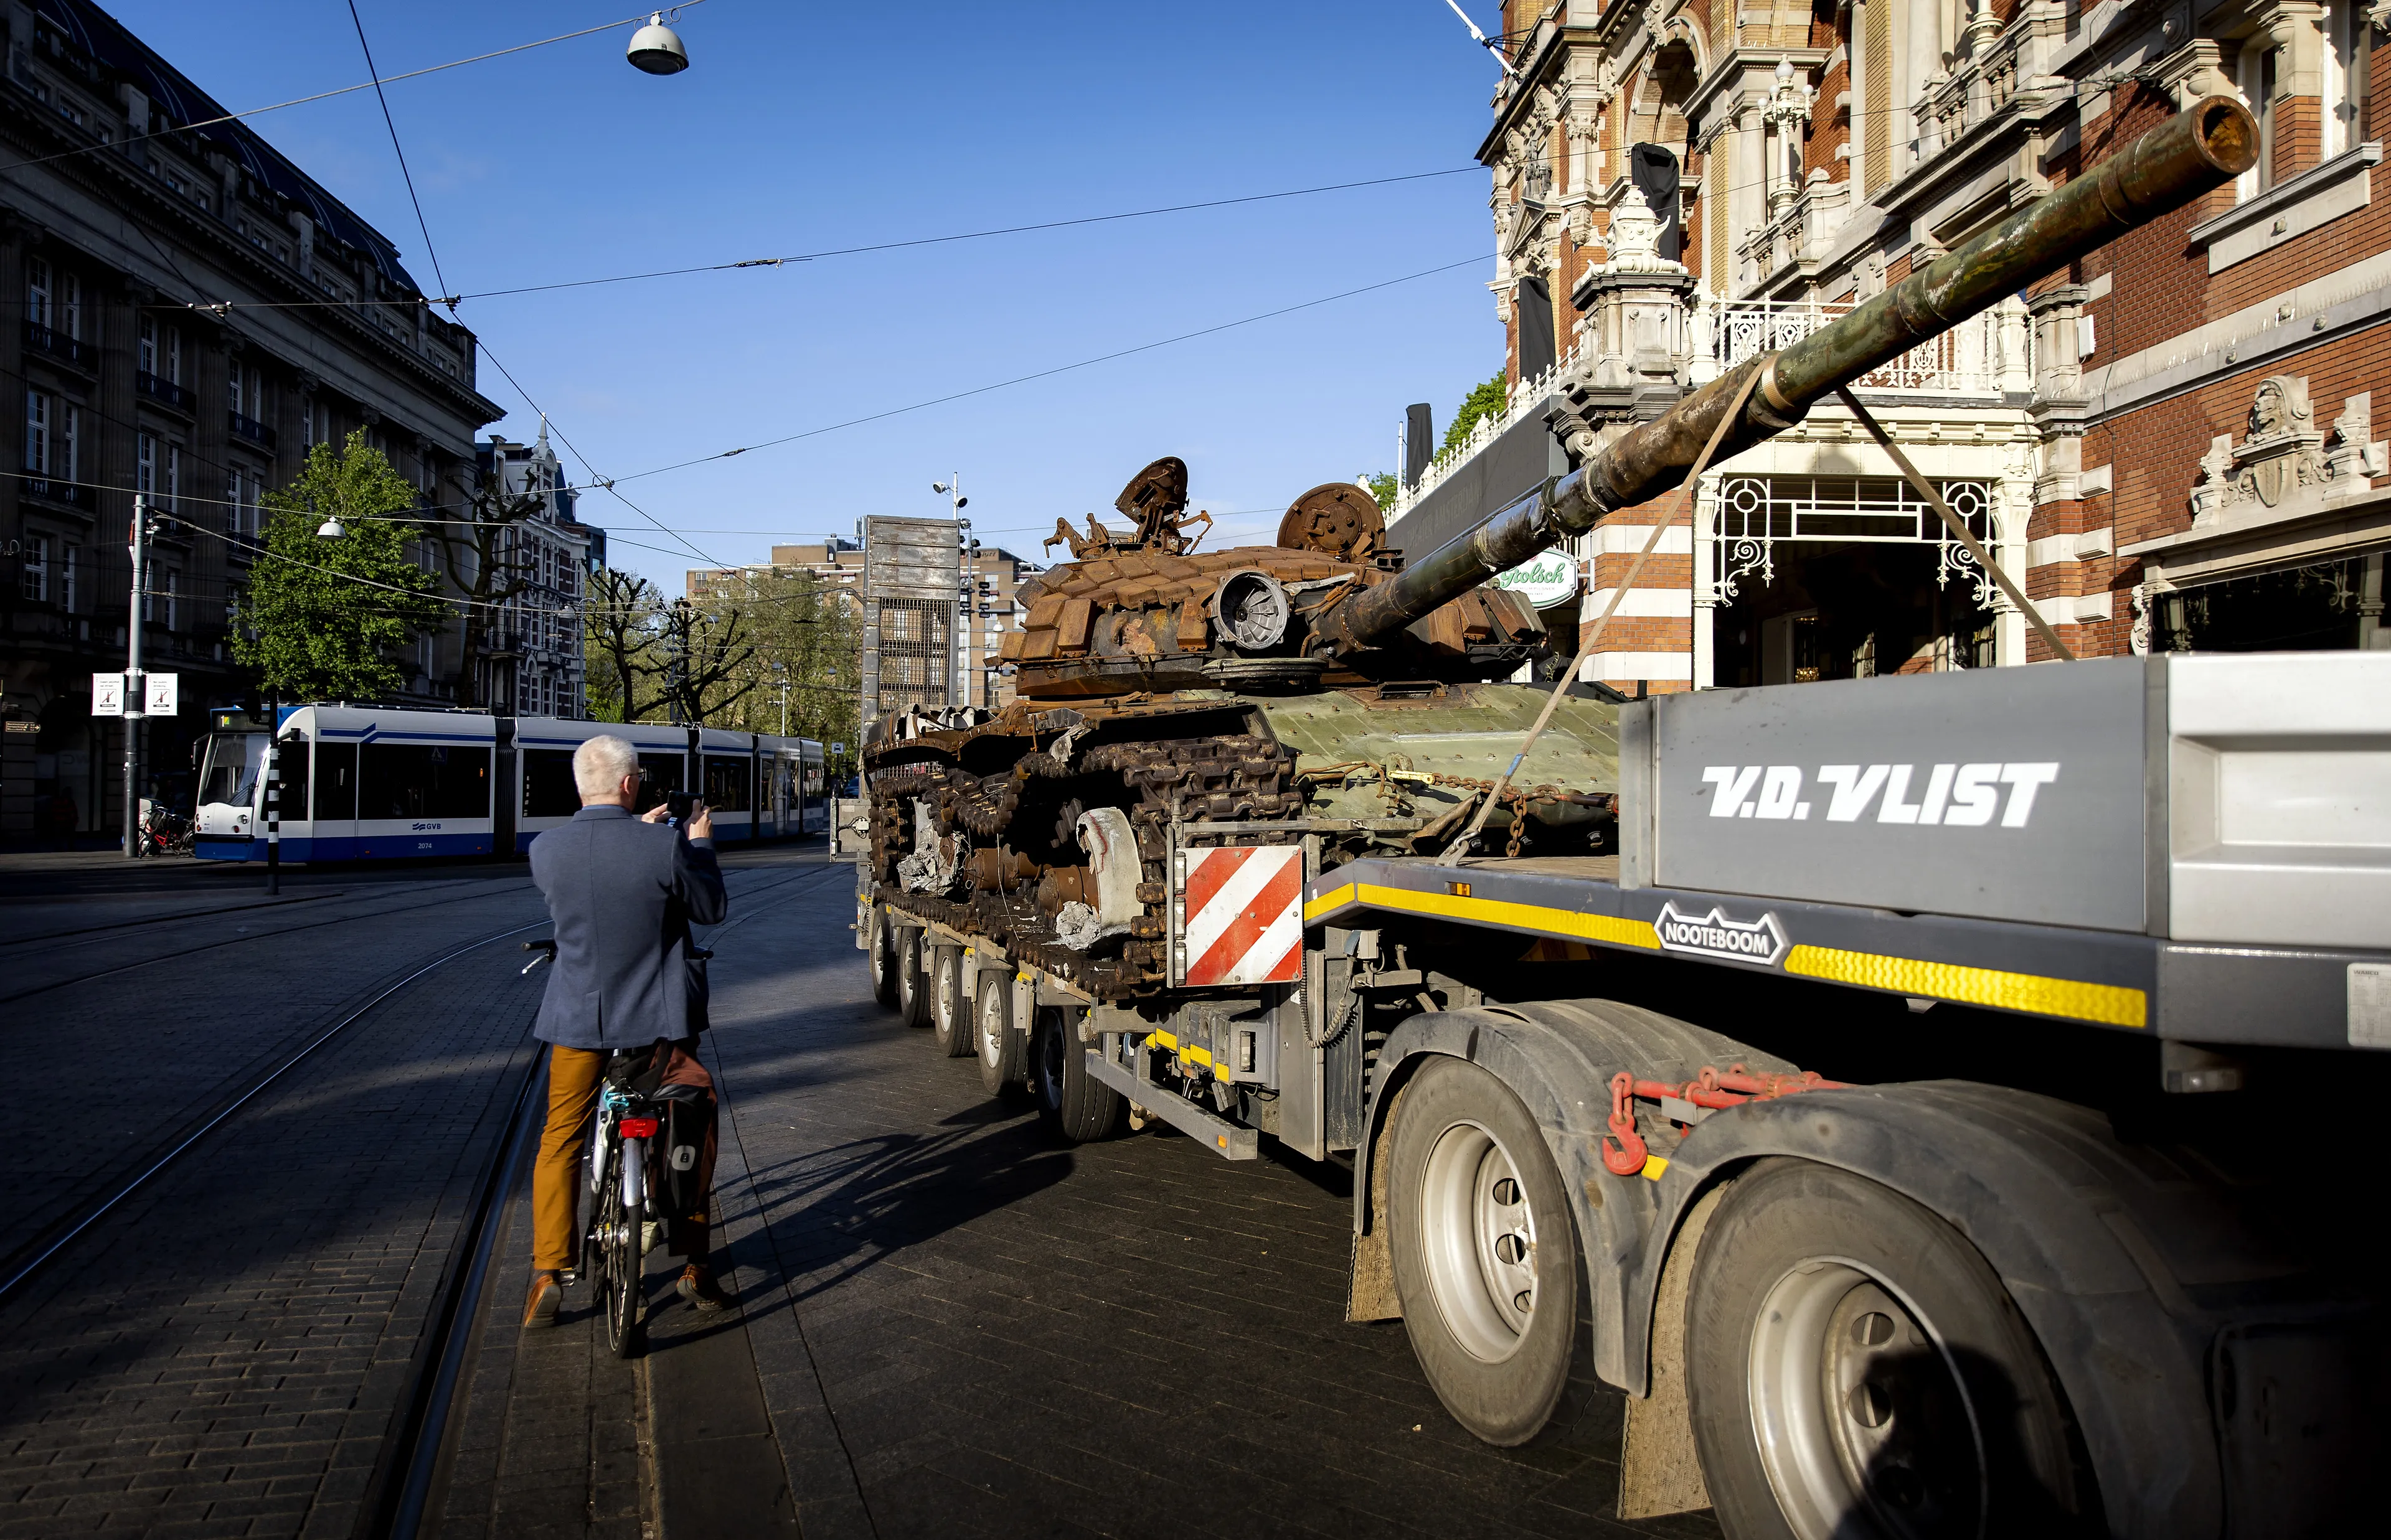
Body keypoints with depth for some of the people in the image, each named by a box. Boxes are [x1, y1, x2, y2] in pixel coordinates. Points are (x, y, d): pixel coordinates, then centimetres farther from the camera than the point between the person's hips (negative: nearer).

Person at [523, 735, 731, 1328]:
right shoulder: (667, 846, -19)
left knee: (560, 1141, 17)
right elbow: (712, 909, -4)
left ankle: (548, 1274, 12)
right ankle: (695, 1266, 21)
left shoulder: (545, 849, -8)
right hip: (659, 1018, -2)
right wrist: (701, 843, 8)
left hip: (579, 1017, 2)